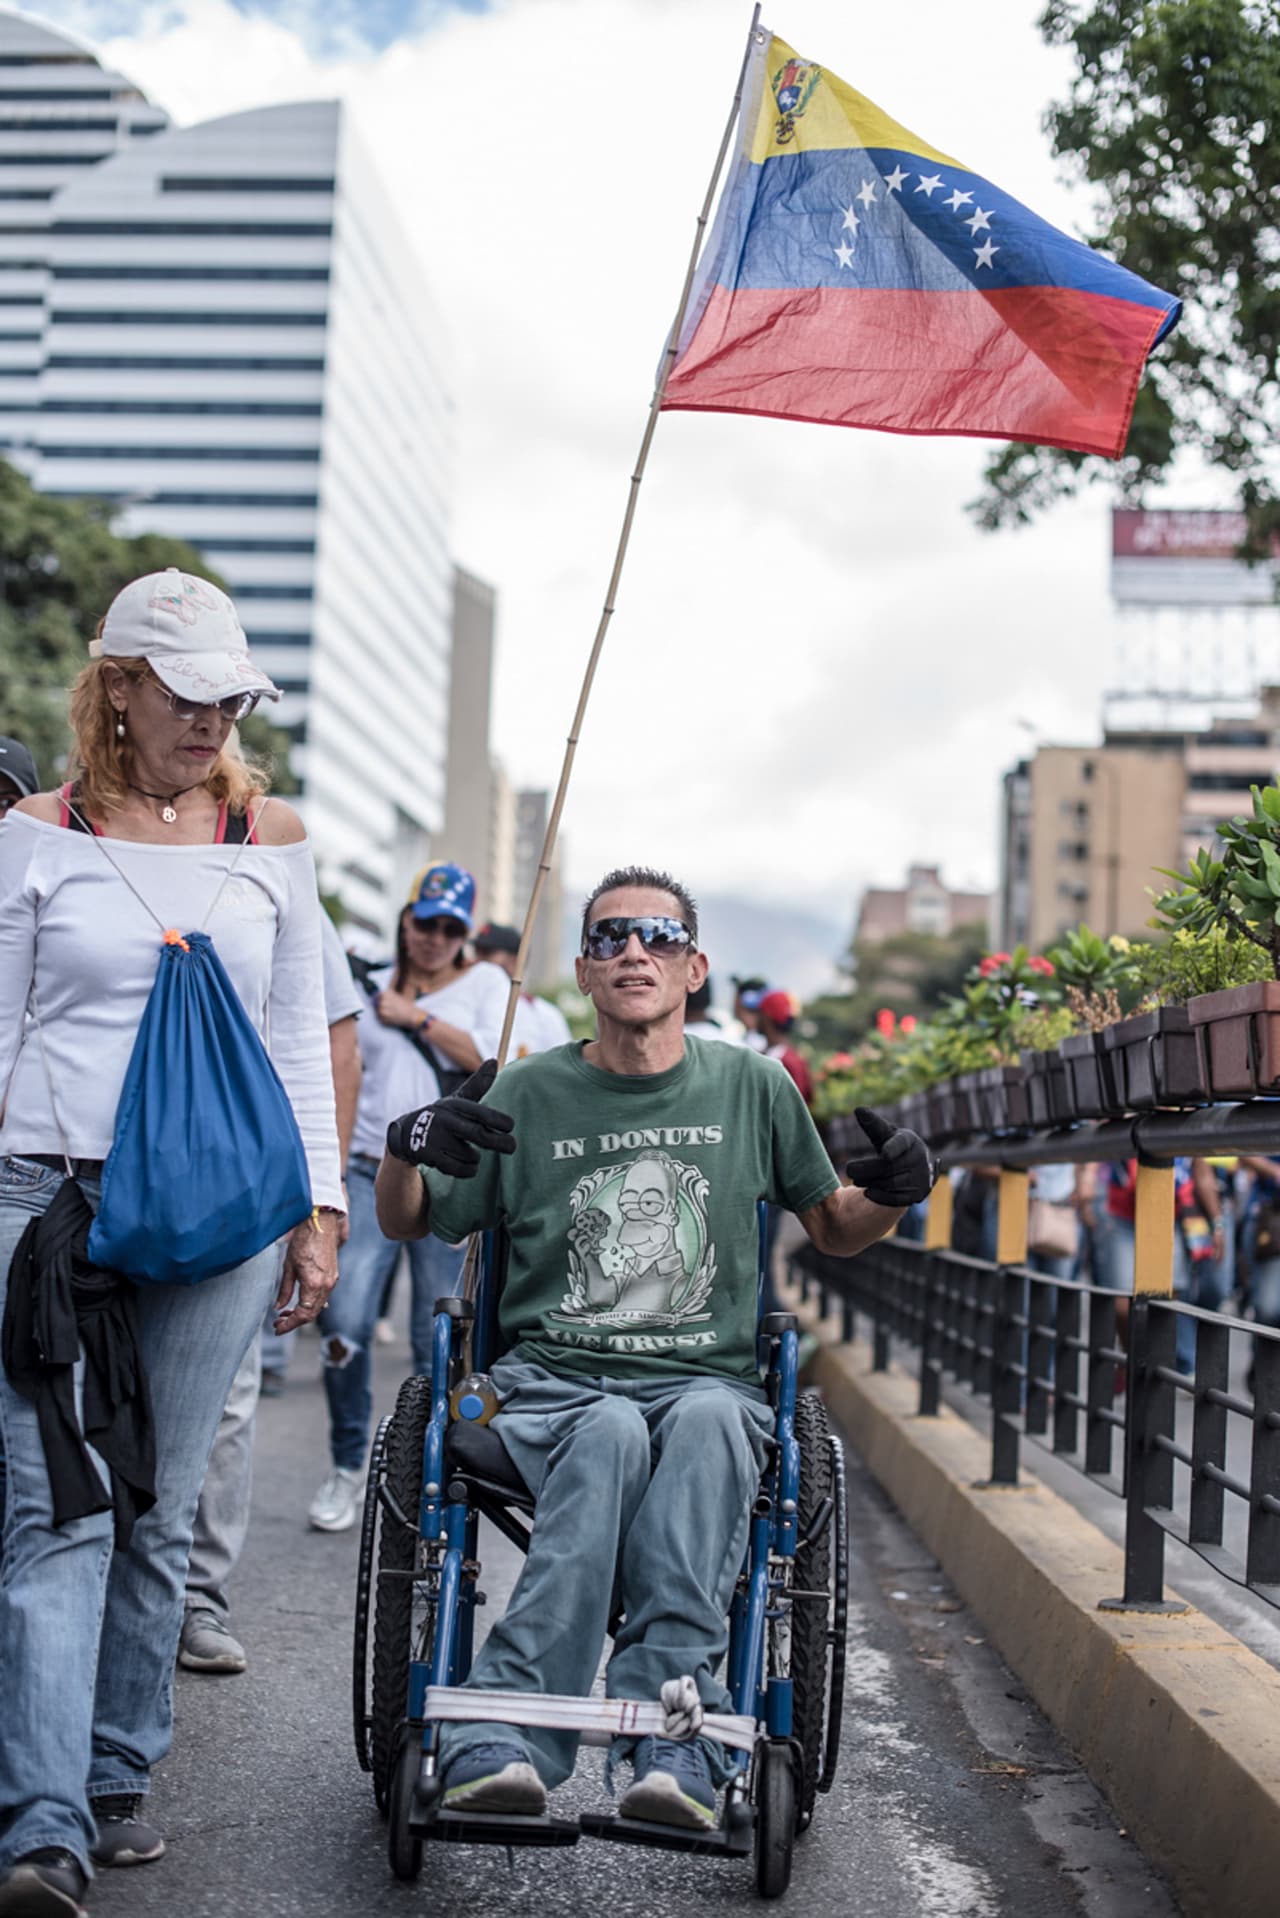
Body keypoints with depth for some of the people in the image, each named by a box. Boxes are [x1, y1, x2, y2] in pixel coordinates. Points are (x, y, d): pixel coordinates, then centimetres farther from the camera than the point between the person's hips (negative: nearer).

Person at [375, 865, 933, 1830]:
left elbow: (836, 1229, 22)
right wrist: (408, 1149, -9)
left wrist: (891, 1193, -1)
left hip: (710, 1383, 1)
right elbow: (407, 1225, 14)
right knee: (611, 1433, -36)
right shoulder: (530, 1092, 9)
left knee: (707, 1423, -36)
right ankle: (503, 1747, -44)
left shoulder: (752, 1085, 12)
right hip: (552, 1382, 0)